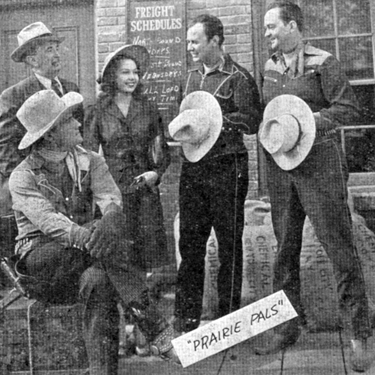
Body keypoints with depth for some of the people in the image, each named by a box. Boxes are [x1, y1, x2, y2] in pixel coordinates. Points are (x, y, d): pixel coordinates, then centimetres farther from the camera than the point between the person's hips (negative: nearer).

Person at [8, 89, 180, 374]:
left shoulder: (90, 162, 7)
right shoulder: (23, 178, -5)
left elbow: (111, 199, -12)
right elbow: (47, 219, -23)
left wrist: (109, 223, -38)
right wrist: (85, 237, -43)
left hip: (83, 253, 4)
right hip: (40, 256, -3)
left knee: (99, 282, -33)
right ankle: (157, 331, -34)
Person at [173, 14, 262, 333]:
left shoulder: (237, 78, -5)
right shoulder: (193, 76, 16)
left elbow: (252, 123, -13)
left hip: (226, 168, -6)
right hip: (192, 167, 6)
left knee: (229, 243, 3)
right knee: (190, 243, 6)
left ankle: (229, 317, 14)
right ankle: (186, 319, 13)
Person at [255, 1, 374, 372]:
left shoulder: (321, 63, -6)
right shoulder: (270, 67, 13)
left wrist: (306, 123, -19)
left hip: (319, 165, -6)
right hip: (279, 167, 6)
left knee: (339, 245, -4)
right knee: (285, 248, 10)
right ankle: (287, 327, 21)